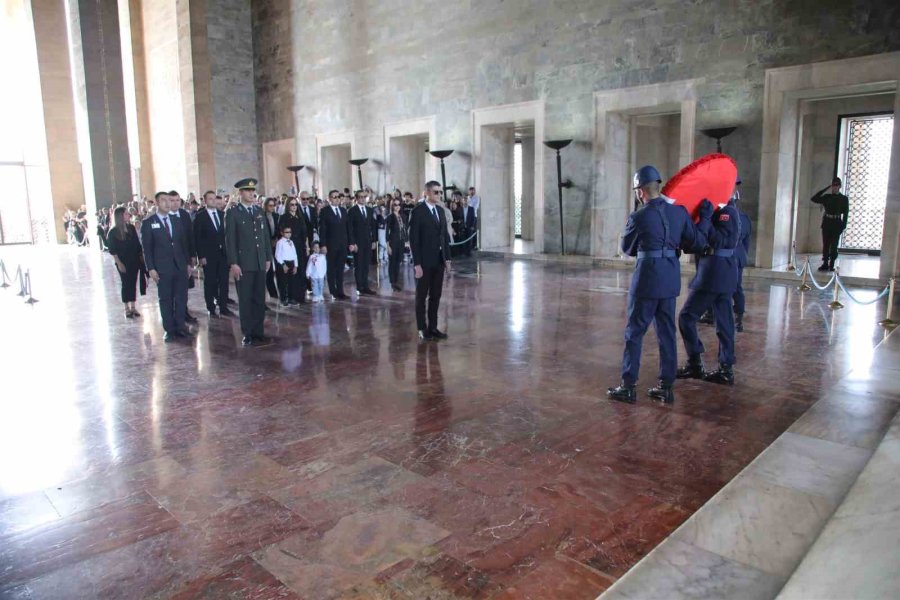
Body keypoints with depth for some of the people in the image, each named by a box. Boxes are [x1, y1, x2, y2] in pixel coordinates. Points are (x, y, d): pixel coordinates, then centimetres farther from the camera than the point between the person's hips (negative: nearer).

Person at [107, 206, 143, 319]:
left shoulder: (131, 227, 4)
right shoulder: (113, 232, -8)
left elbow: (137, 244, 9)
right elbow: (112, 250, -8)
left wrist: (141, 256, 8)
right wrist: (119, 263, -13)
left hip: (134, 261, 4)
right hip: (123, 262, -4)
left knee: (133, 283, 8)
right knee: (126, 284, 2)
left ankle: (133, 307, 17)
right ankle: (127, 309, 12)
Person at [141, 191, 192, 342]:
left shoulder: (178, 221, 12)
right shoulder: (148, 223, 0)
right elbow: (147, 248, -3)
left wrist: (188, 263, 8)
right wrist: (151, 268, -9)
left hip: (181, 266, 4)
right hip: (162, 268, -3)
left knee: (181, 297, 5)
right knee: (165, 299, 4)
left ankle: (180, 326, 15)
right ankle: (169, 330, 11)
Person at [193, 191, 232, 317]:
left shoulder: (222, 214, 10)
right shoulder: (200, 216, -3)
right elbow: (197, 238, -5)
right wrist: (201, 256, -11)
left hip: (223, 253, 4)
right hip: (208, 255, -4)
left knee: (224, 281, 3)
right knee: (210, 282, 4)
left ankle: (223, 307, 11)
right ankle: (211, 309, 13)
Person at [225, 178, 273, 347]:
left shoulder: (259, 211, 12)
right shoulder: (232, 213, -2)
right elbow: (230, 240, -6)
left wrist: (268, 258, 9)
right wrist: (233, 263, -12)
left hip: (260, 263, 5)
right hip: (243, 264, -5)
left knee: (260, 299, 7)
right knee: (245, 300, 1)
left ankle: (258, 331, 14)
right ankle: (247, 334, 8)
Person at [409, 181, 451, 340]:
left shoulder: (440, 211, 11)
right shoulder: (418, 211, -10)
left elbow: (445, 235, 13)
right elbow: (414, 239, -13)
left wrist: (447, 257, 7)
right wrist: (417, 263, -17)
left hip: (439, 260, 6)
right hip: (425, 261, -6)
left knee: (436, 296, 10)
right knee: (422, 296, 5)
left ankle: (433, 327, 19)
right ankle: (422, 329, 13)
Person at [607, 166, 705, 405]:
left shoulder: (639, 217, -12)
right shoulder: (679, 212, 2)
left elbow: (627, 248, 2)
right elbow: (697, 242, 7)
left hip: (647, 278, -6)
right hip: (671, 279, 6)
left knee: (634, 332, 4)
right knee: (666, 332, 12)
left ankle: (628, 387, 8)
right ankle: (666, 387, 18)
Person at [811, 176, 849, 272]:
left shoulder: (844, 199, 3)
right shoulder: (827, 197, 10)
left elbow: (845, 214, 1)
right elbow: (813, 199, 2)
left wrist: (843, 226, -7)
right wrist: (825, 189, 2)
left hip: (836, 224, -2)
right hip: (826, 223, 2)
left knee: (833, 245, -2)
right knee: (825, 244, 3)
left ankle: (831, 265, 4)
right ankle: (825, 264, 8)